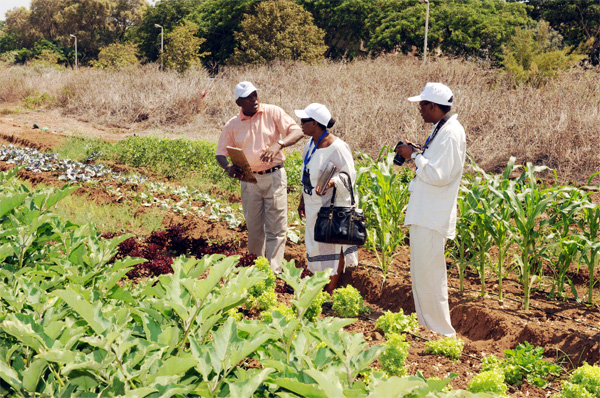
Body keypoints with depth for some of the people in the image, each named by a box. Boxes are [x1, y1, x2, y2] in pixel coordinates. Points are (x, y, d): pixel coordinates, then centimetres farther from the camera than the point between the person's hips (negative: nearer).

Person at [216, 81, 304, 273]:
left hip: (274, 177, -2)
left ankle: (274, 272, -3)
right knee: (254, 228, 10)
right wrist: (228, 167, -16)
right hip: (249, 180, 2)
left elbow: (297, 131, -10)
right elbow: (220, 153, 7)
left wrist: (278, 145, -28)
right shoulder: (232, 125, 3)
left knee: (276, 228, -5)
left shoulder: (273, 112, -3)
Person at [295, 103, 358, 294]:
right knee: (316, 245, 16)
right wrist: (302, 200, 20)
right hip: (314, 206, 9)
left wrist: (331, 182, -35)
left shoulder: (336, 147, -20)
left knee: (332, 247, 0)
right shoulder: (310, 144, 6)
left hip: (331, 206, -9)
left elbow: (349, 174, -16)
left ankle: (329, 293, 10)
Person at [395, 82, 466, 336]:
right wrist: (414, 155, 10)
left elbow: (439, 175, -25)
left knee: (429, 275, -5)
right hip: (423, 215, 11)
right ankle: (428, 326, 27)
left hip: (432, 219, -11)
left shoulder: (451, 133, -18)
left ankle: (442, 333, 5)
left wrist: (415, 156, -14)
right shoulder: (441, 129, 14)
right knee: (421, 274, 17)